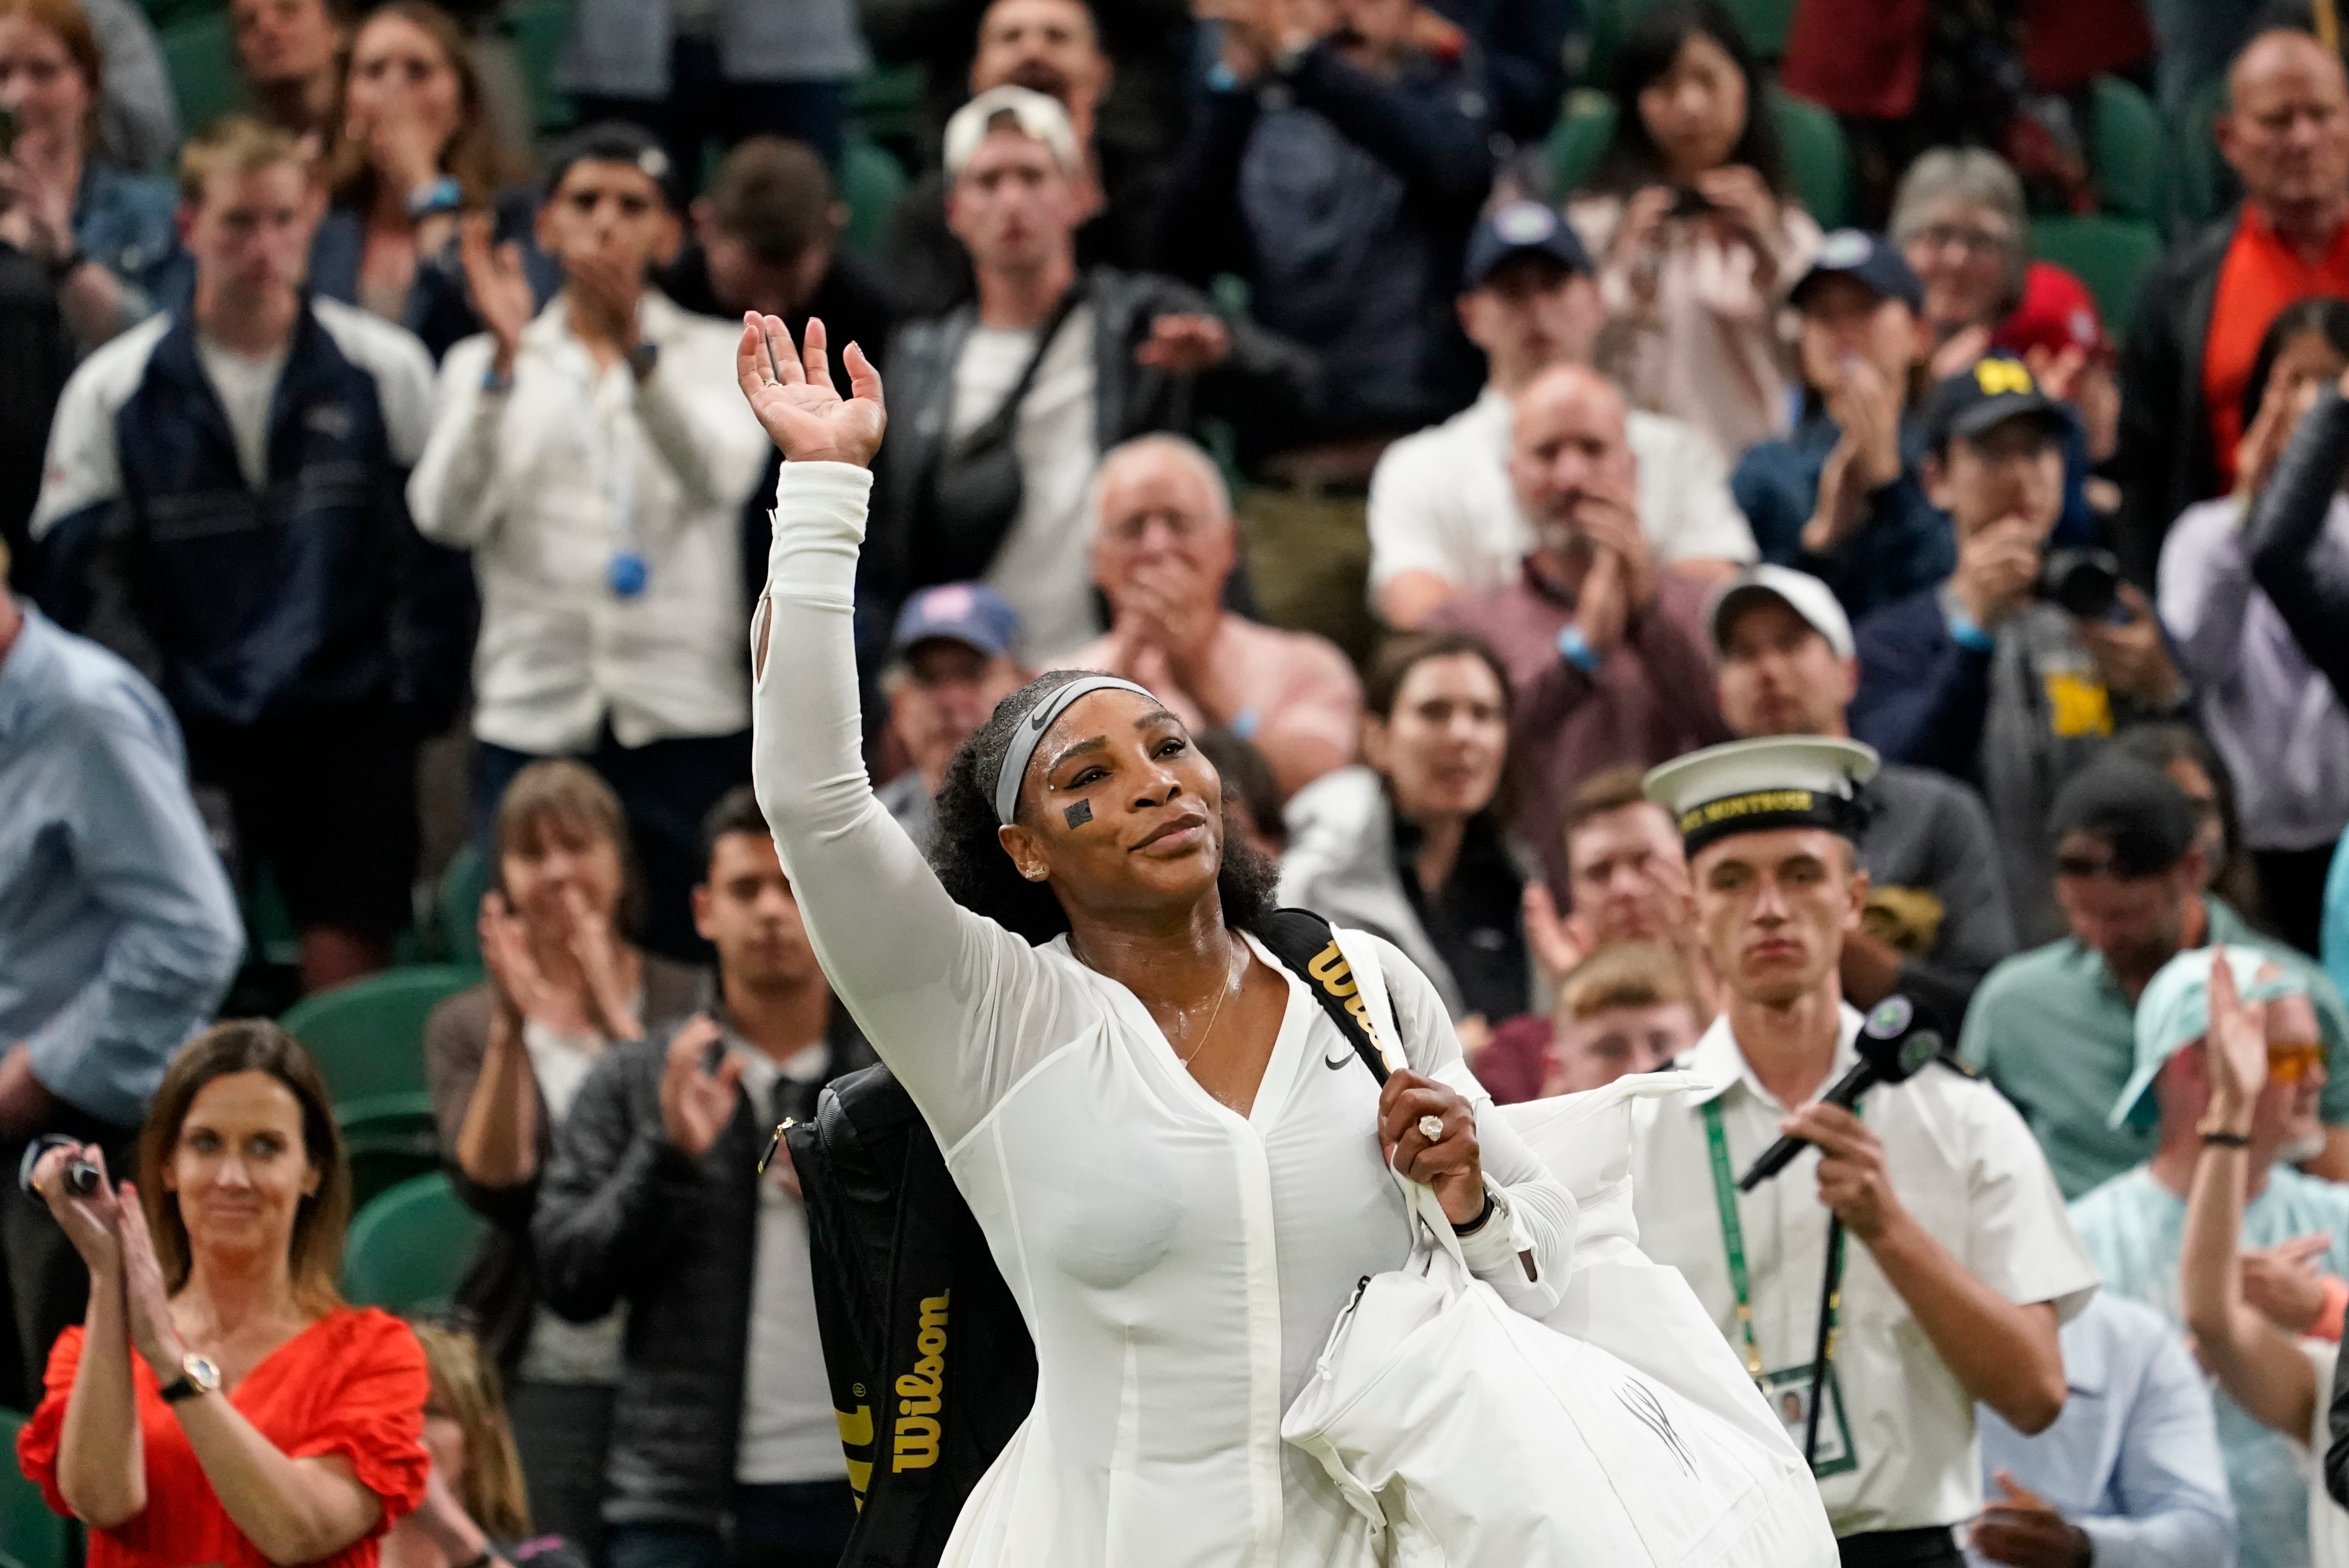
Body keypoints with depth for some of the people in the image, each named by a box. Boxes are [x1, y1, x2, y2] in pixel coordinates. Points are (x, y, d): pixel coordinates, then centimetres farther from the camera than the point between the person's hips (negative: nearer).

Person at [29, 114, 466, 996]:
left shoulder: (384, 370, 3)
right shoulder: (113, 392, 3)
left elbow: (434, 549, 6)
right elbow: (82, 574, 4)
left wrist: (420, 695, 0)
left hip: (350, 724, 0)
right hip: (186, 733, 0)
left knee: (347, 962, -3)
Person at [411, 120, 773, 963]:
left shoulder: (714, 356, 11)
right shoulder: (483, 365, 13)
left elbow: (719, 475, -11)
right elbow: (447, 514, -5)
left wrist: (637, 352, -25)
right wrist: (503, 359, -16)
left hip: (684, 724, -1)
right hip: (531, 721, 1)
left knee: (685, 960, -6)